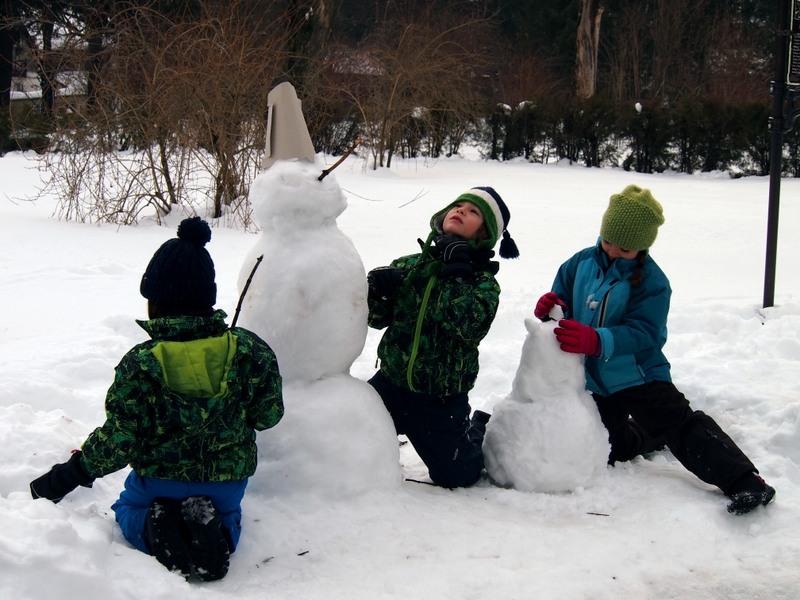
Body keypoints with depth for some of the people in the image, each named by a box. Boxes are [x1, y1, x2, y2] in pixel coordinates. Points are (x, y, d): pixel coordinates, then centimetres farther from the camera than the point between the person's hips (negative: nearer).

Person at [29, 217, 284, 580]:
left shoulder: (139, 364, -21)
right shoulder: (247, 350, -14)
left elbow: (117, 441, -18)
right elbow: (267, 415, -6)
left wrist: (66, 476, -5)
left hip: (159, 479, -1)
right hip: (228, 478, 1)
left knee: (129, 506, 33)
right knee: (227, 511, 35)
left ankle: (157, 528, -3)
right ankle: (214, 531, -3)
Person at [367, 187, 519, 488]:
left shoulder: (483, 282, -9)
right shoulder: (409, 266, 3)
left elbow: (468, 323, -28)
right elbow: (378, 317, 3)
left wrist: (457, 274, -29)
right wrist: (378, 291, -17)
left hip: (442, 399, -3)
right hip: (391, 383, 3)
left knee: (456, 474, 2)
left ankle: (478, 430, 33)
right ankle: (394, 429, 31)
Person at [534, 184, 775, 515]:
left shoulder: (651, 281, -17)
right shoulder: (580, 264, -3)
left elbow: (643, 334, -28)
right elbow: (562, 300, 5)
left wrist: (597, 341, -46)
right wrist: (551, 307, -23)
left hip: (637, 374, -5)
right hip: (593, 380, 5)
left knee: (681, 424, -21)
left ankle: (745, 482, -25)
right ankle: (654, 436, 41)